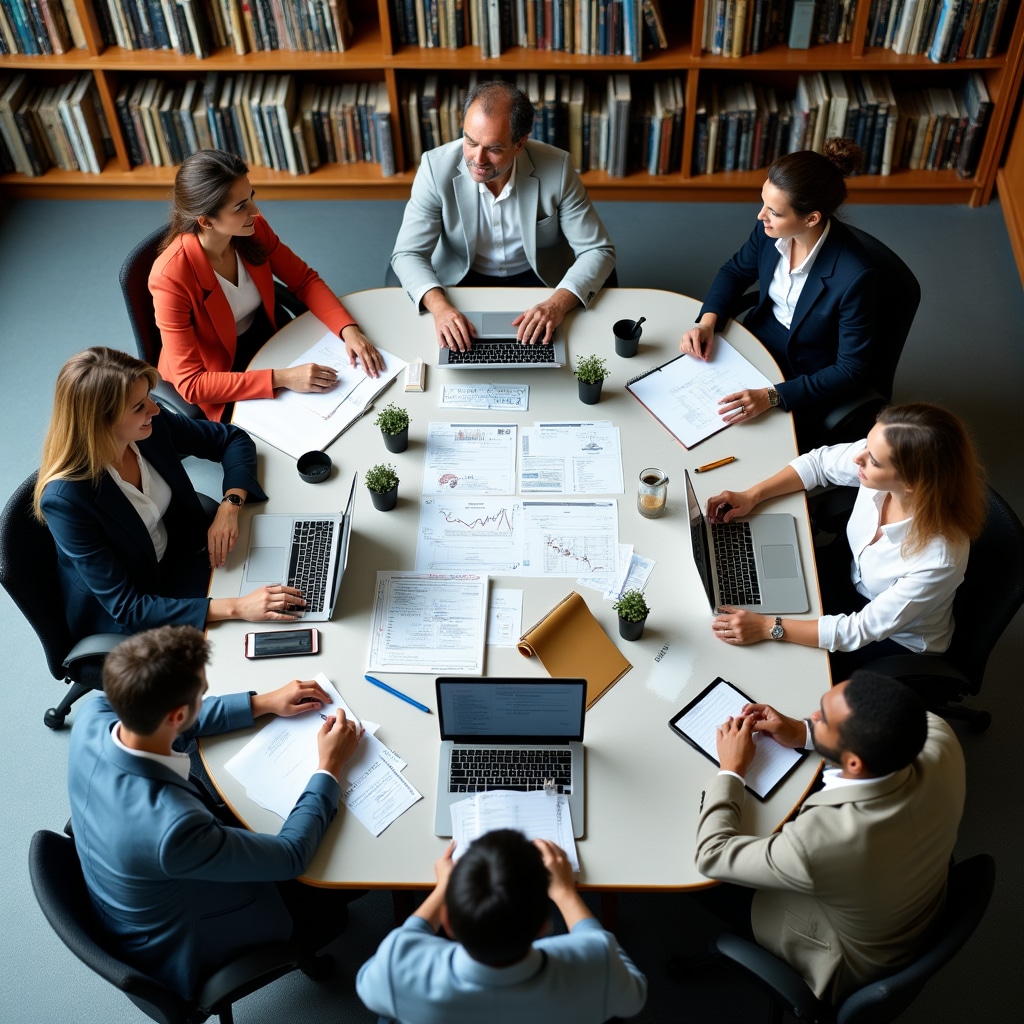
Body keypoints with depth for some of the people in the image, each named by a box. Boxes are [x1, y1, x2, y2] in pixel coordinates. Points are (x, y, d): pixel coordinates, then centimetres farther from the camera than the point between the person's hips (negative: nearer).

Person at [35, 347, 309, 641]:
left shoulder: (152, 428, -17)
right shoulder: (65, 498, -32)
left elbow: (233, 438, -1)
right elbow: (125, 607, -30)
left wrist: (229, 507, -20)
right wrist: (235, 608, -38)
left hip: (180, 558, 6)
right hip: (124, 620, -5)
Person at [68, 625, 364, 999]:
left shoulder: (92, 715, -26)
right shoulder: (173, 829, -45)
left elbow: (164, 720, -3)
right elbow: (291, 856, -28)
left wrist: (264, 703, -3)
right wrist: (329, 767, -17)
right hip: (172, 951, -6)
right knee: (330, 907, 12)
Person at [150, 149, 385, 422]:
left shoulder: (254, 230, -14)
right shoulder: (171, 277, -30)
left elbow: (305, 280, -2)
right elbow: (191, 383, -30)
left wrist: (349, 330, -20)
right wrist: (281, 378, -37)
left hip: (267, 346, 6)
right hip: (220, 386, -6)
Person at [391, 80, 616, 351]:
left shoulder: (557, 169, -21)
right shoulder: (436, 166, -20)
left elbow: (597, 251, -16)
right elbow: (408, 253, -17)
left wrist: (558, 304, -35)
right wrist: (440, 306, -39)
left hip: (538, 279, 0)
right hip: (462, 280, 1)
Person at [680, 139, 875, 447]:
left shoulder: (853, 275, -31)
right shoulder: (770, 229, -14)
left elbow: (851, 370, -22)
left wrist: (772, 397, -32)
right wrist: (707, 321, -11)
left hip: (804, 389, -6)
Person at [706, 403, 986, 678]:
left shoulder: (939, 557, -41)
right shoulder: (879, 456, -28)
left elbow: (863, 629, -31)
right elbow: (819, 462, -7)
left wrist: (768, 628, -34)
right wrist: (752, 496, -16)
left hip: (896, 639, -5)